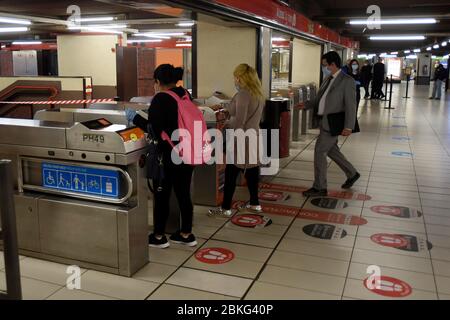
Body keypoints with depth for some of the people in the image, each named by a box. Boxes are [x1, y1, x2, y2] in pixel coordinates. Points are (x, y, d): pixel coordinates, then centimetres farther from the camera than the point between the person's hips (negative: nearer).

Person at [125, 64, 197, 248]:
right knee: (184, 194, 14)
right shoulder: (185, 95, 7)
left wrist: (134, 118, -5)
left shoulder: (161, 98, -14)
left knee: (162, 195, 7)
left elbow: (154, 129, -17)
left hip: (169, 156, -7)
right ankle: (186, 234, 24)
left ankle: (158, 237, 19)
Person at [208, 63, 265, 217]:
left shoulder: (243, 94, -17)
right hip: (253, 136, 9)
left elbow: (239, 121, -21)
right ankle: (255, 203, 22)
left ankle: (226, 208, 4)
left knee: (231, 174, -2)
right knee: (251, 171, 14)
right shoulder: (258, 93, 11)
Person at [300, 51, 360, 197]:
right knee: (331, 150, 18)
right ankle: (352, 174, 35)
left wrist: (349, 127, -22)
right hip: (324, 121, 9)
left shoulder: (347, 80, -13)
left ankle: (319, 187, 3)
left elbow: (351, 104, -17)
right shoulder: (328, 79, 12)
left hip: (332, 123, -9)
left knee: (319, 151, -7)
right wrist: (306, 105, 8)